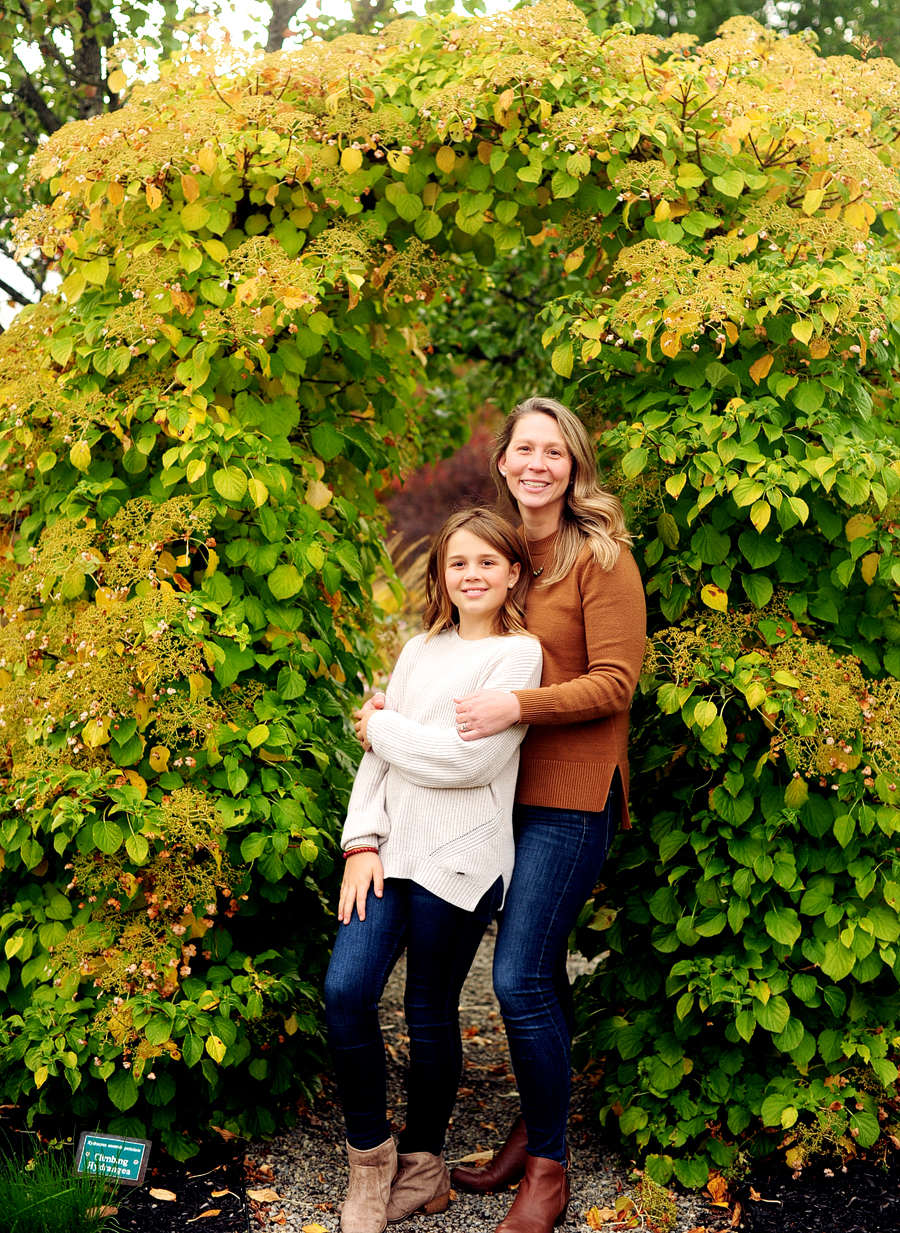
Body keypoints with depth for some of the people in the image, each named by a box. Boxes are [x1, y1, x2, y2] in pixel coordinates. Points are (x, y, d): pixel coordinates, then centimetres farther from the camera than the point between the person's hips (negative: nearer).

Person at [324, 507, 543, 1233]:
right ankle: (371, 1156, 11)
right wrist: (362, 842, 0)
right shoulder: (420, 650, 17)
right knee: (346, 991, -8)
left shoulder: (517, 654, -3)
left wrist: (382, 728, -2)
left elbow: (469, 760, -14)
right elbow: (377, 756, 13)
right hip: (390, 848, 5)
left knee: (430, 1012, 4)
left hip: (459, 859, -5)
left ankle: (422, 1166, 24)